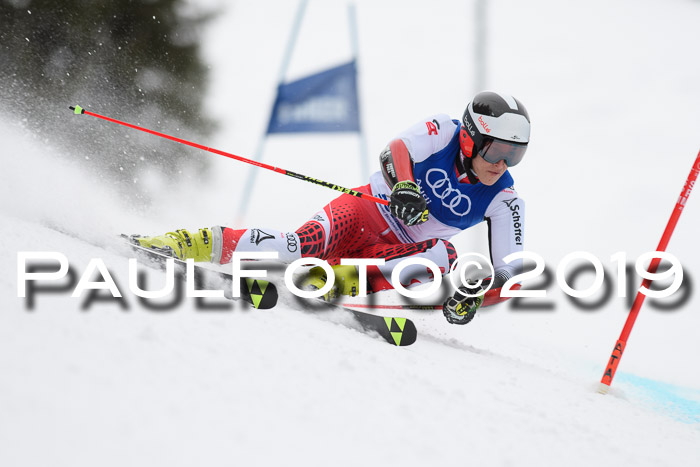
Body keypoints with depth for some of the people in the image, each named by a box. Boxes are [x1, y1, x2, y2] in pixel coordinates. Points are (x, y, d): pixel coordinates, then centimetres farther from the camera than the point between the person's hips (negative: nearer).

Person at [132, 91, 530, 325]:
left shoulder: (505, 202, -7)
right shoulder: (444, 131, -10)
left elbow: (511, 272, -10)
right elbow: (395, 151, -25)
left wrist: (473, 297, -30)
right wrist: (402, 186, -47)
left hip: (401, 252, 3)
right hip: (367, 210, -2)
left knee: (445, 254, -30)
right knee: (311, 243, -33)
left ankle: (342, 279, -38)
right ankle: (202, 243, -23)